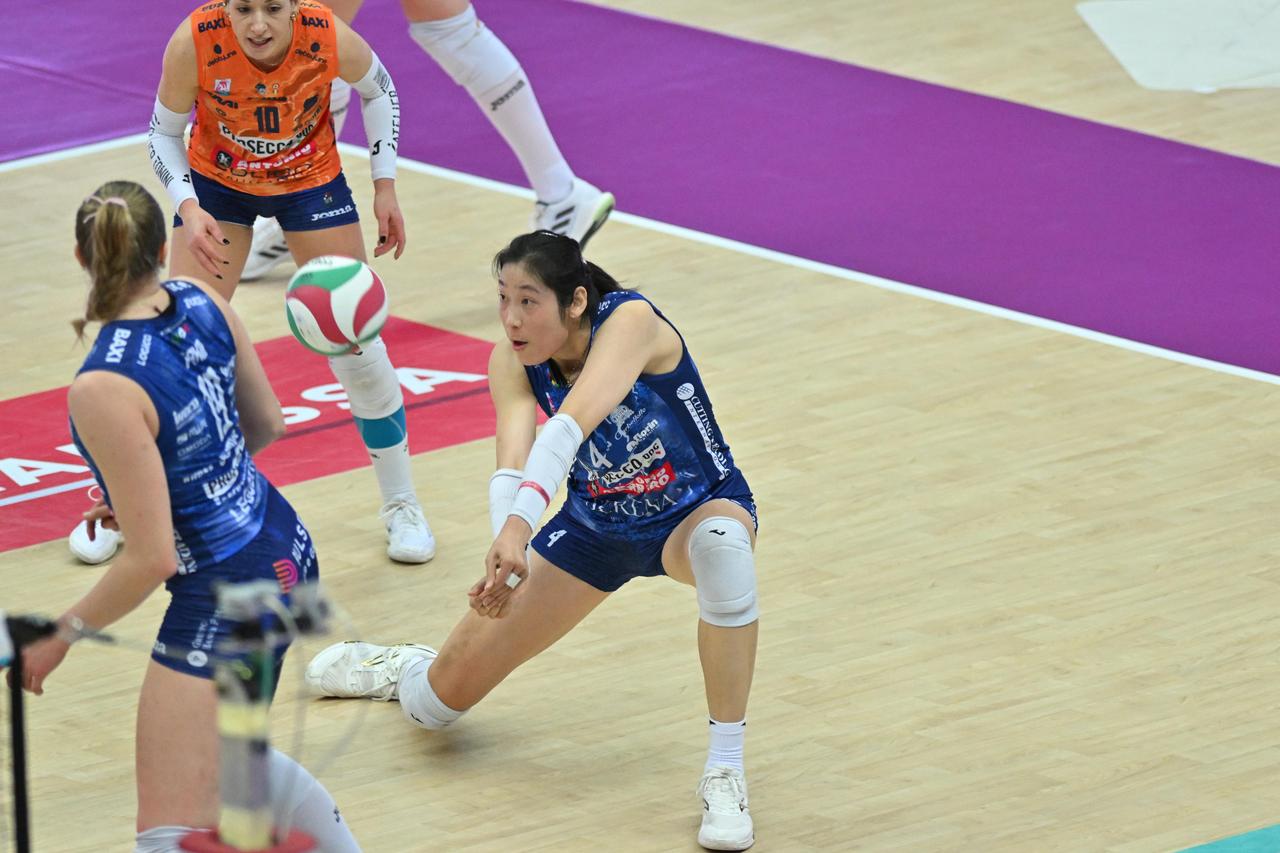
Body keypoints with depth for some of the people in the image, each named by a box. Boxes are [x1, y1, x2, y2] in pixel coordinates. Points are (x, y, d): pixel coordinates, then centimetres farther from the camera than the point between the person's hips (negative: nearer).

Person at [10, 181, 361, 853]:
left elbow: (152, 558, -24)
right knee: (228, 759, 33)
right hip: (286, 554, 9)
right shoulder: (203, 303, -5)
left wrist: (64, 633, -10)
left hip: (224, 596, -9)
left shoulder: (105, 390, -27)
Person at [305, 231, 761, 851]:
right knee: (437, 703, 3)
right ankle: (402, 668, 44)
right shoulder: (512, 364, -18)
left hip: (692, 513, -4)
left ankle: (725, 771, -32)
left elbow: (573, 424, -48)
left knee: (722, 541, -44)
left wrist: (520, 525, -62)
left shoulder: (629, 321, -32)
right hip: (595, 524, 4)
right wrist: (506, 550, -55)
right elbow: (511, 466, -34)